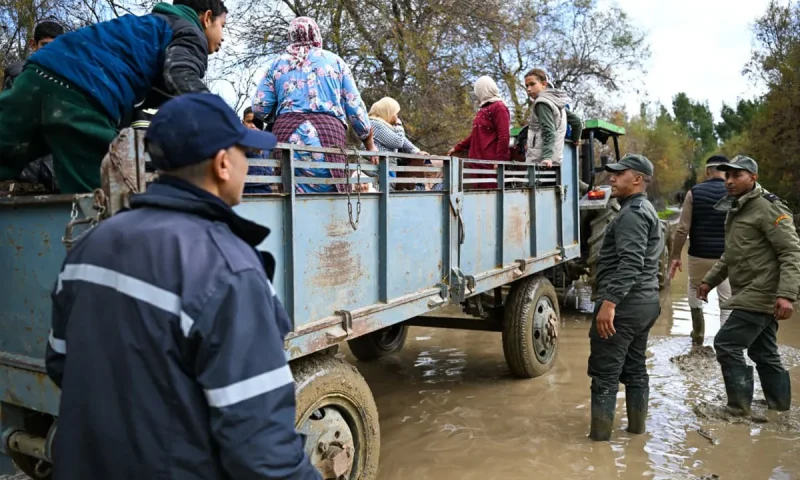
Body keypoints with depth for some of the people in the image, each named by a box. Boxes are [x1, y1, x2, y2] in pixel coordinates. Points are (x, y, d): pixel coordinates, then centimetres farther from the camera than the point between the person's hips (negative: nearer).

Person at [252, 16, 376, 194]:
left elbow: (259, 108, 11)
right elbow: (355, 106, 12)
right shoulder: (335, 61, 16)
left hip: (288, 135, 1)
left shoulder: (277, 63, 18)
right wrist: (370, 144, 21)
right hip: (328, 132, -1)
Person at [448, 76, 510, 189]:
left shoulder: (499, 108, -5)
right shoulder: (483, 110, 22)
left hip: (490, 163, -8)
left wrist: (499, 161, -18)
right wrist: (457, 148, 29)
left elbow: (504, 137, -13)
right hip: (477, 162, 8)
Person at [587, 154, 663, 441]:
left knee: (605, 374, -5)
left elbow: (630, 264, -26)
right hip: (646, 302, 11)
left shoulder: (632, 214, -14)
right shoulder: (646, 210, 20)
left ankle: (600, 434, -1)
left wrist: (609, 302, -30)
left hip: (624, 305, -11)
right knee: (635, 369, 17)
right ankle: (637, 427, 26)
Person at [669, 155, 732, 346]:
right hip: (727, 257, 0)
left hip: (699, 255, 0)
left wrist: (676, 255, 0)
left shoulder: (694, 192, -5)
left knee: (695, 290, 24)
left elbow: (682, 228, -7)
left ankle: (698, 335, 29)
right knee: (727, 302, 8)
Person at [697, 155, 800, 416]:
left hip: (761, 296, -10)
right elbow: (731, 255, 25)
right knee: (763, 353, 15)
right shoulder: (736, 210, 15)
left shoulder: (767, 208, -14)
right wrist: (709, 280, 21)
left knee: (726, 344, -9)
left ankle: (739, 407, 0)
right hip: (752, 295, 10)